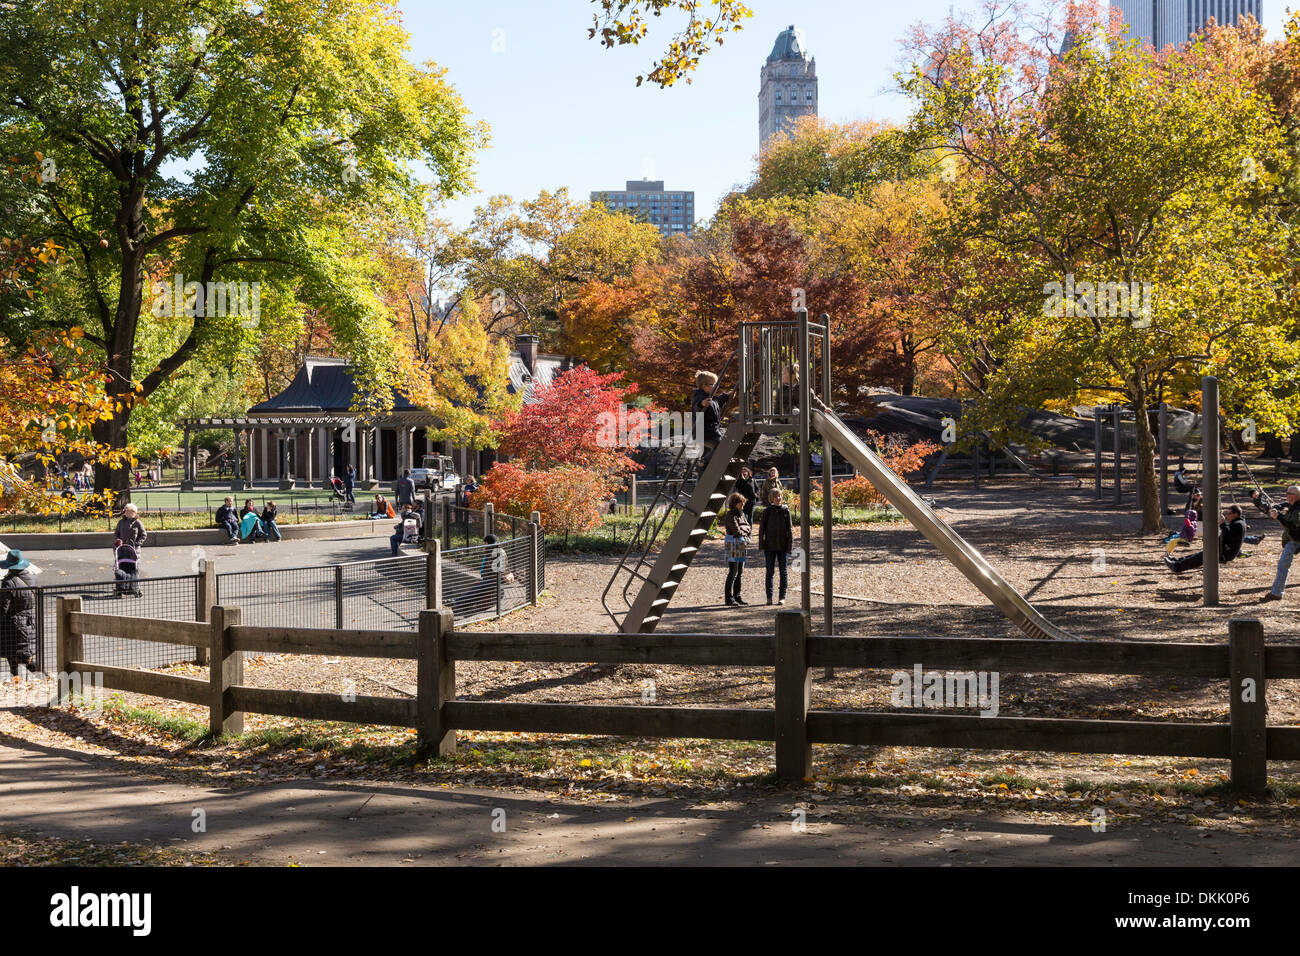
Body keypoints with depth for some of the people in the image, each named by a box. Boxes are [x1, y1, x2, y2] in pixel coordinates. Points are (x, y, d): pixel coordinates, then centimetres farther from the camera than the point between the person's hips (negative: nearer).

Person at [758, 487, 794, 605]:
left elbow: (790, 530, 2)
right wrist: (762, 546, -2)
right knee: (770, 571, 4)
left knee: (783, 571, 3)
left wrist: (790, 547, -4)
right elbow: (762, 529, 3)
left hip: (783, 546, 0)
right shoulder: (767, 511, 0)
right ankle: (769, 597, 11)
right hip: (770, 546, 0)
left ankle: (782, 597, 9)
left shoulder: (785, 511, 0)